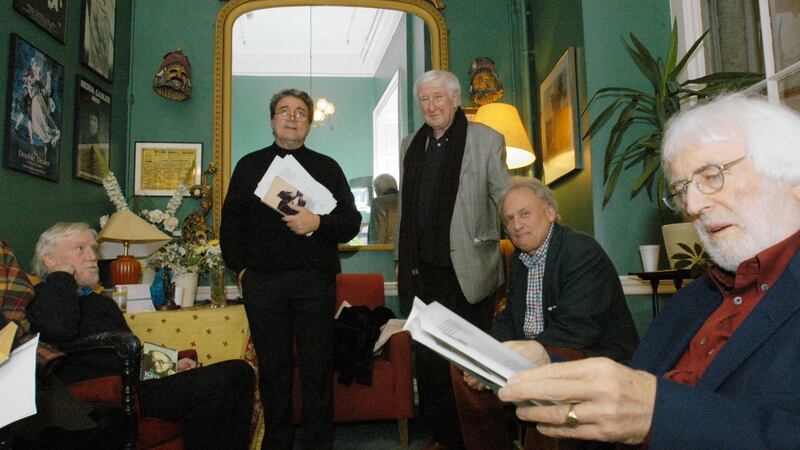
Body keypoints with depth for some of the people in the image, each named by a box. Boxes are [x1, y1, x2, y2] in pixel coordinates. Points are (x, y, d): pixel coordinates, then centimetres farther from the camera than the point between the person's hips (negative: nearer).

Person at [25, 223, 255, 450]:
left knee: (239, 371, -6)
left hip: (142, 378, 9)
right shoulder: (39, 300, 2)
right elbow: (59, 329, -23)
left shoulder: (103, 302, 29)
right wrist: (62, 273, -7)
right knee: (214, 384, -26)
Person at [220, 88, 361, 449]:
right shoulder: (249, 166, 15)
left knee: (317, 368, 1)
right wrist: (240, 267, 2)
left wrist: (318, 224, -12)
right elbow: (230, 223, 13)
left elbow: (351, 221, 6)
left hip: (315, 281, -1)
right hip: (262, 281, 1)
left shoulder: (326, 167, 13)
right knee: (272, 368, 7)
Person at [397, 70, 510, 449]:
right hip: (420, 272, 5)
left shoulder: (486, 139, 0)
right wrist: (402, 258, 16)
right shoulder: (411, 145, 14)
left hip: (466, 271, -4)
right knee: (428, 361, 11)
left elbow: (506, 200, 1)